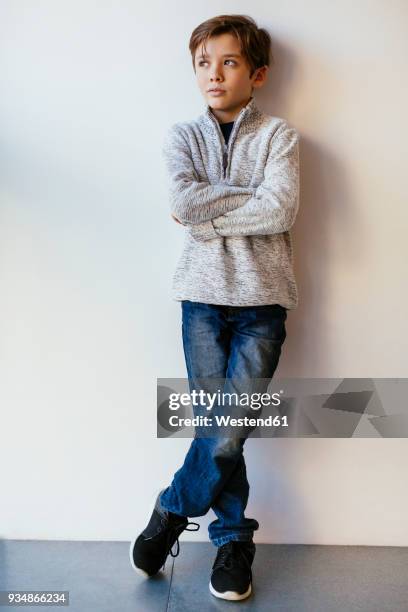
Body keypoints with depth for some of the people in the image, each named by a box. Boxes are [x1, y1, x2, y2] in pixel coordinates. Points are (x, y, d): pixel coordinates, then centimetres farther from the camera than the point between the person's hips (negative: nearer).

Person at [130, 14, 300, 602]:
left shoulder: (278, 135, 4)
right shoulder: (182, 135, 10)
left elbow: (280, 211, -12)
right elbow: (183, 199, -10)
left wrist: (204, 215, -8)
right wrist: (254, 195, -9)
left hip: (262, 298, -1)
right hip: (204, 294, 1)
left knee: (228, 432, -7)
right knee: (219, 428, -1)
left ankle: (172, 511, 19)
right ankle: (234, 540, 21)